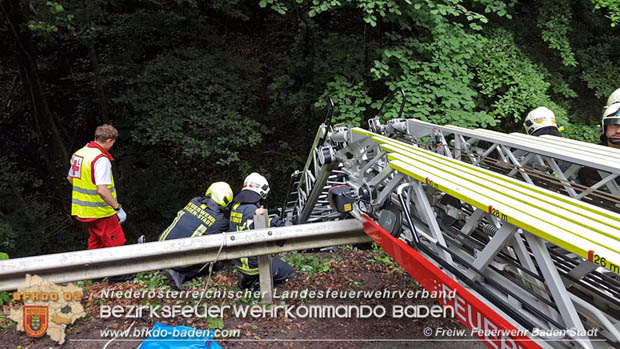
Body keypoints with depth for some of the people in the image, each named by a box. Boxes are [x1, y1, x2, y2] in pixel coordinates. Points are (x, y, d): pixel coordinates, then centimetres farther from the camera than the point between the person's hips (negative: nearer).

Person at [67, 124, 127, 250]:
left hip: (81, 210, 9)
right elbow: (102, 190, -30)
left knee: (95, 242, 22)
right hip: (100, 212, -9)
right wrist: (118, 208, -23)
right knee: (116, 244, 1)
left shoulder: (78, 153, 7)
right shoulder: (101, 159, -22)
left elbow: (70, 178, 21)